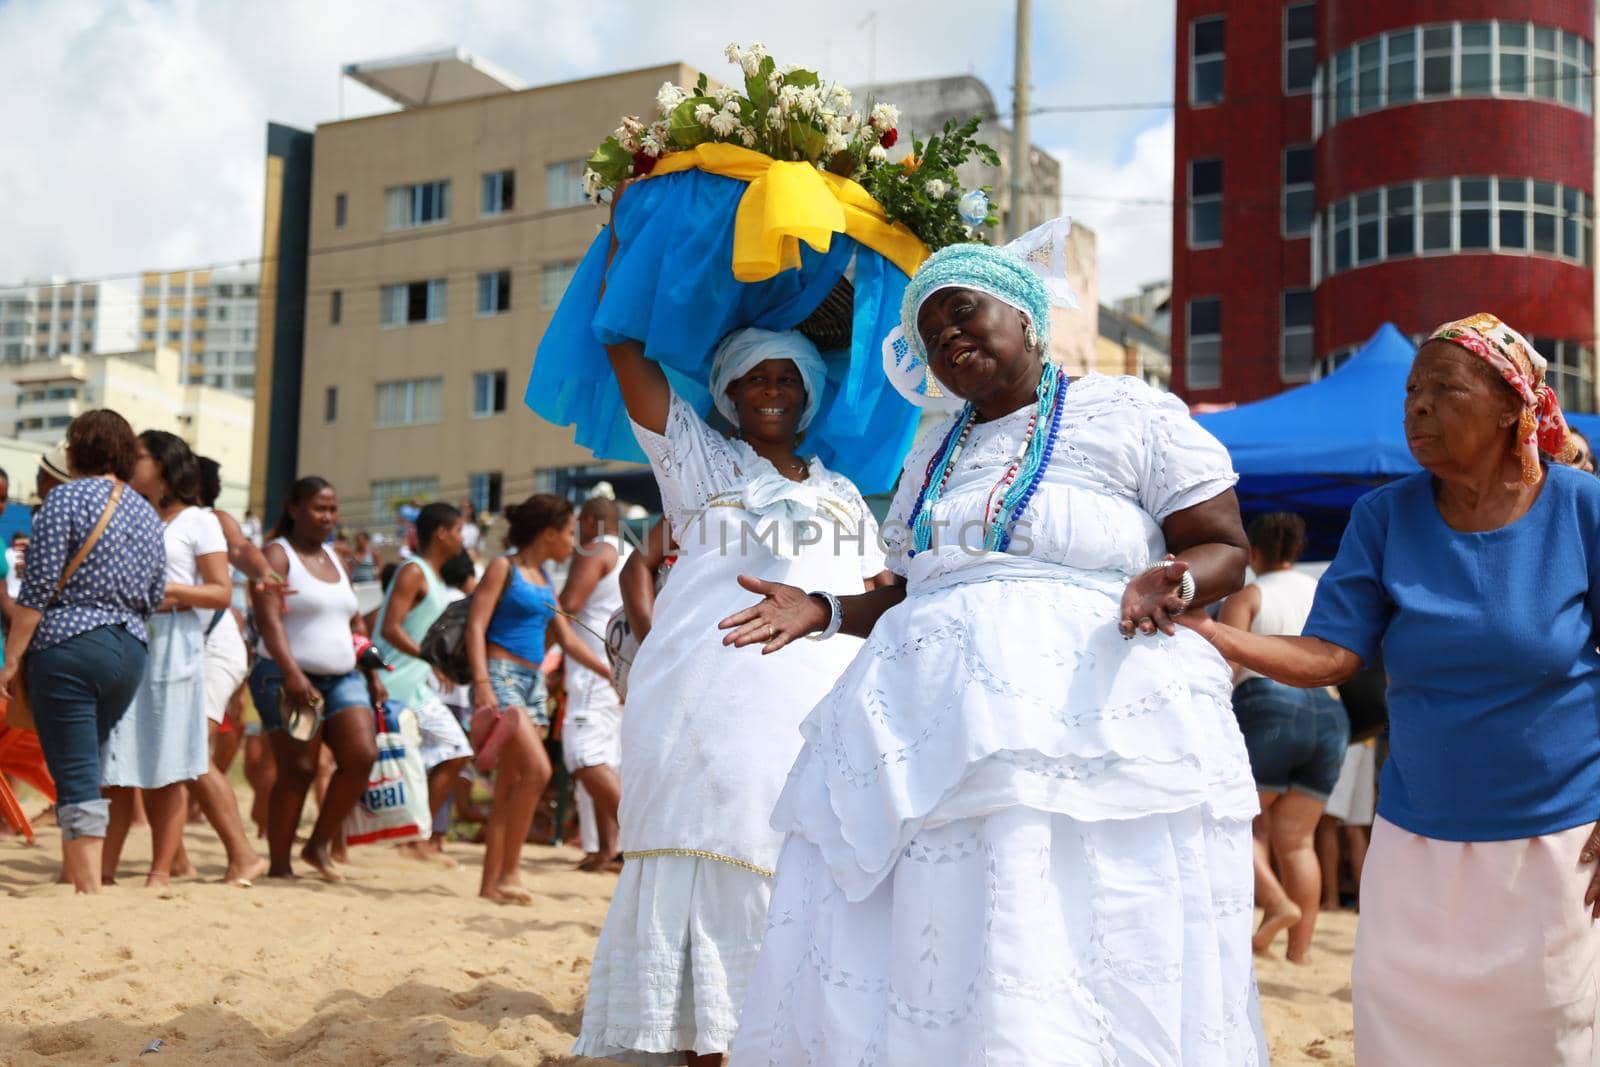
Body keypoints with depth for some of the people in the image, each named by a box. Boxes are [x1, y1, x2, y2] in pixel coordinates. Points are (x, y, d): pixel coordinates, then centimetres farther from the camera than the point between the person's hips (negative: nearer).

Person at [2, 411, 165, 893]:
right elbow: (155, 597, 14)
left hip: (68, 646, -6)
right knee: (85, 767, 18)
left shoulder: (67, 496, -6)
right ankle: (74, 875, 22)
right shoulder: (146, 513, 12)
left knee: (76, 776, -5)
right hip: (131, 650, 6)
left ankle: (90, 892, -8)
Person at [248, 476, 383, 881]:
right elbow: (269, 618, -16)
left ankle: (319, 844, 3)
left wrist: (373, 674, 13)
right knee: (298, 769, -8)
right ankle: (279, 864, 2)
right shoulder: (277, 555, -3)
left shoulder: (334, 559, 19)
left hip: (343, 677, 6)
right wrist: (292, 673, -27)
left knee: (362, 755, -10)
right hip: (290, 680, -6)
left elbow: (355, 623, 23)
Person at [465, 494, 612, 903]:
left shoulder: (545, 581, 19)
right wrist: (482, 683, -22)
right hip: (501, 675, -8)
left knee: (510, 786, 4)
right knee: (537, 769, -19)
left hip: (533, 683, 8)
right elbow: (475, 626, -10)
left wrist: (611, 673, 21)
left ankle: (491, 882, 5)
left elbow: (568, 640, 25)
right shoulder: (504, 568, -2)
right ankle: (509, 871, -11)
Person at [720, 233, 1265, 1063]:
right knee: (908, 963, 0)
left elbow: (1224, 549, 1)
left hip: (1083, 710, -6)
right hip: (931, 718, 6)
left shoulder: (1129, 415, 3)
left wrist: (1168, 584, -20)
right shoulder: (929, 461, 23)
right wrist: (825, 612, 10)